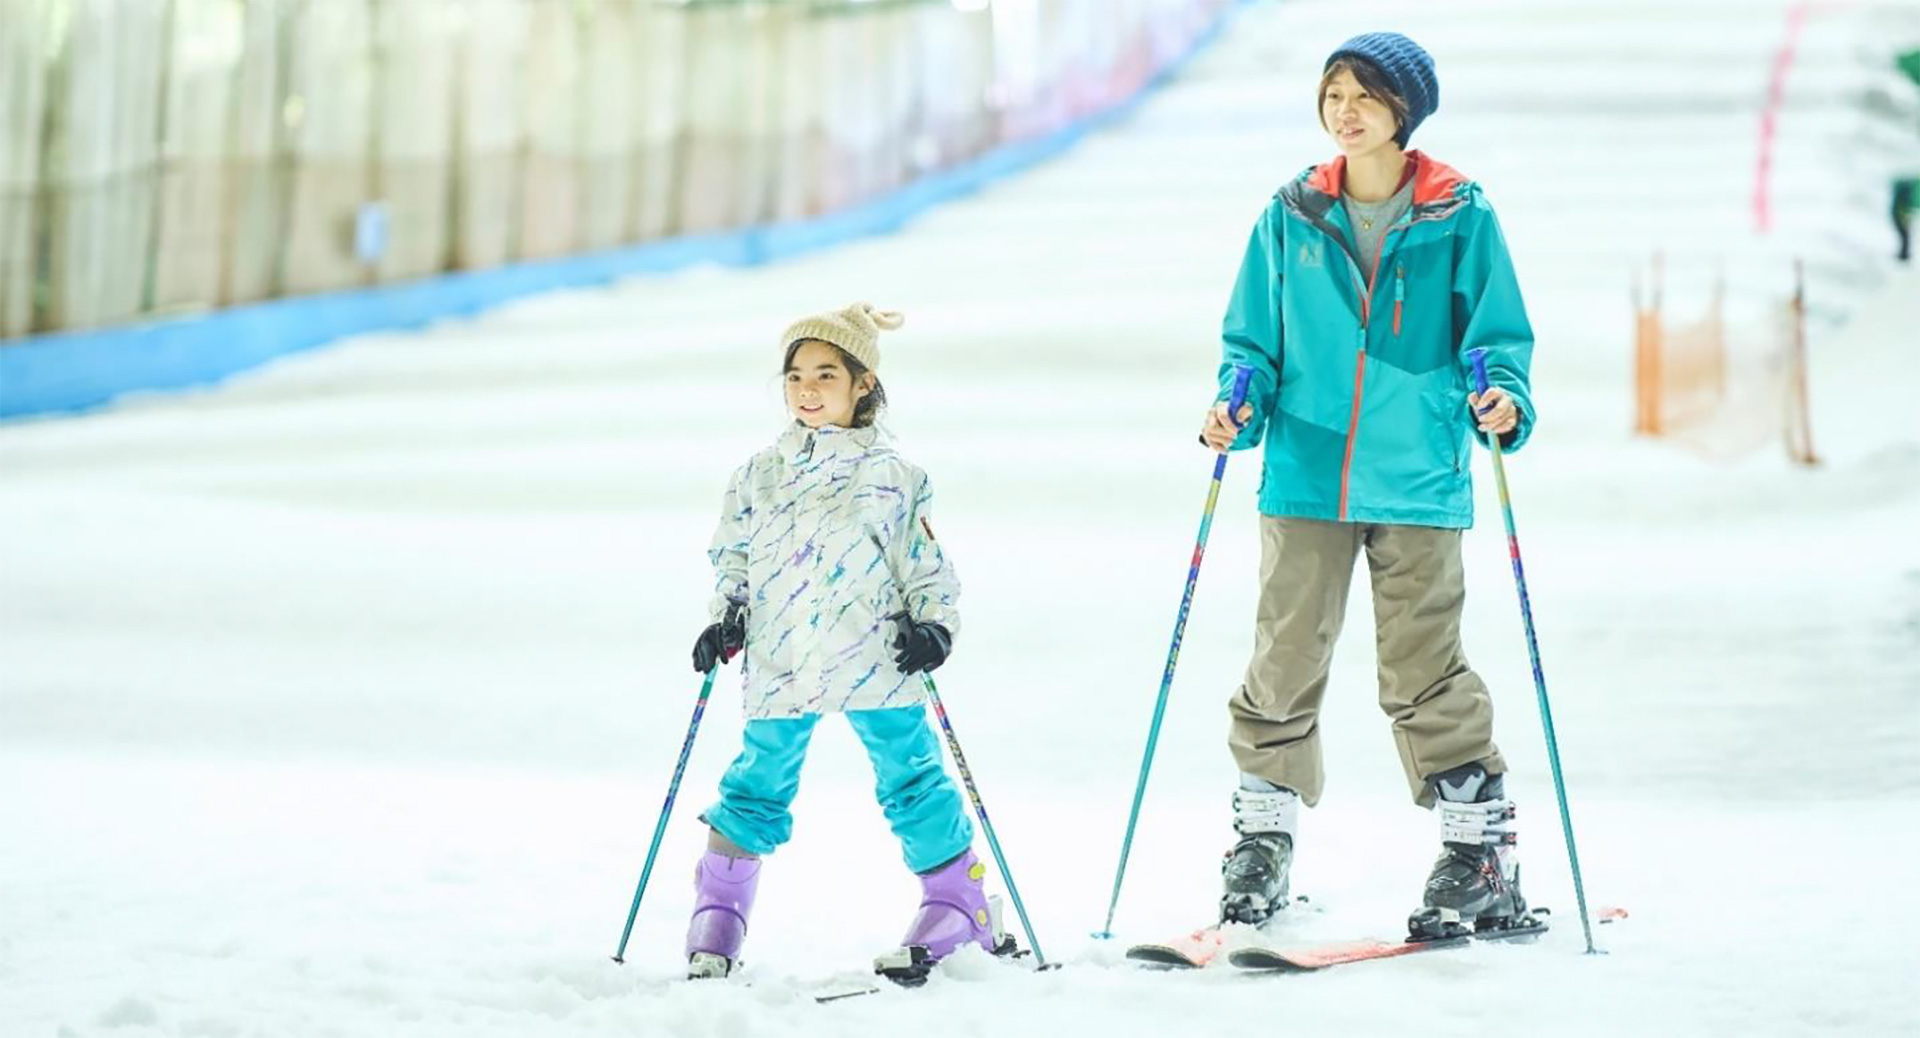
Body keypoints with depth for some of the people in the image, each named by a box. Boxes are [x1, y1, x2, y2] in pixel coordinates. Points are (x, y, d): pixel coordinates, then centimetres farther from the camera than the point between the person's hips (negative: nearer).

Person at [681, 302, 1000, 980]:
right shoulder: (760, 474, 9)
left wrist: (933, 625, -9)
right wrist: (727, 619, 5)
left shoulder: (889, 474, 1)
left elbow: (926, 566, 5)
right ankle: (717, 914, 18)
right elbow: (731, 554, 19)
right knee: (758, 786, 6)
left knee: (910, 780, 2)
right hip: (780, 665, 2)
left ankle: (959, 901, 14)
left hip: (874, 664, -2)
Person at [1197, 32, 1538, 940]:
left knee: (1424, 674, -1)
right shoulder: (1291, 217, 7)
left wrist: (1502, 397, -17)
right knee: (1284, 662, 4)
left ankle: (1482, 852, 10)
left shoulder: (1459, 219, 1)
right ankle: (1262, 839, 18)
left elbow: (1498, 336, 4)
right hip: (1306, 478, 2)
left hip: (1417, 481, -2)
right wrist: (1238, 405, -6)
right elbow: (1253, 339, 13)